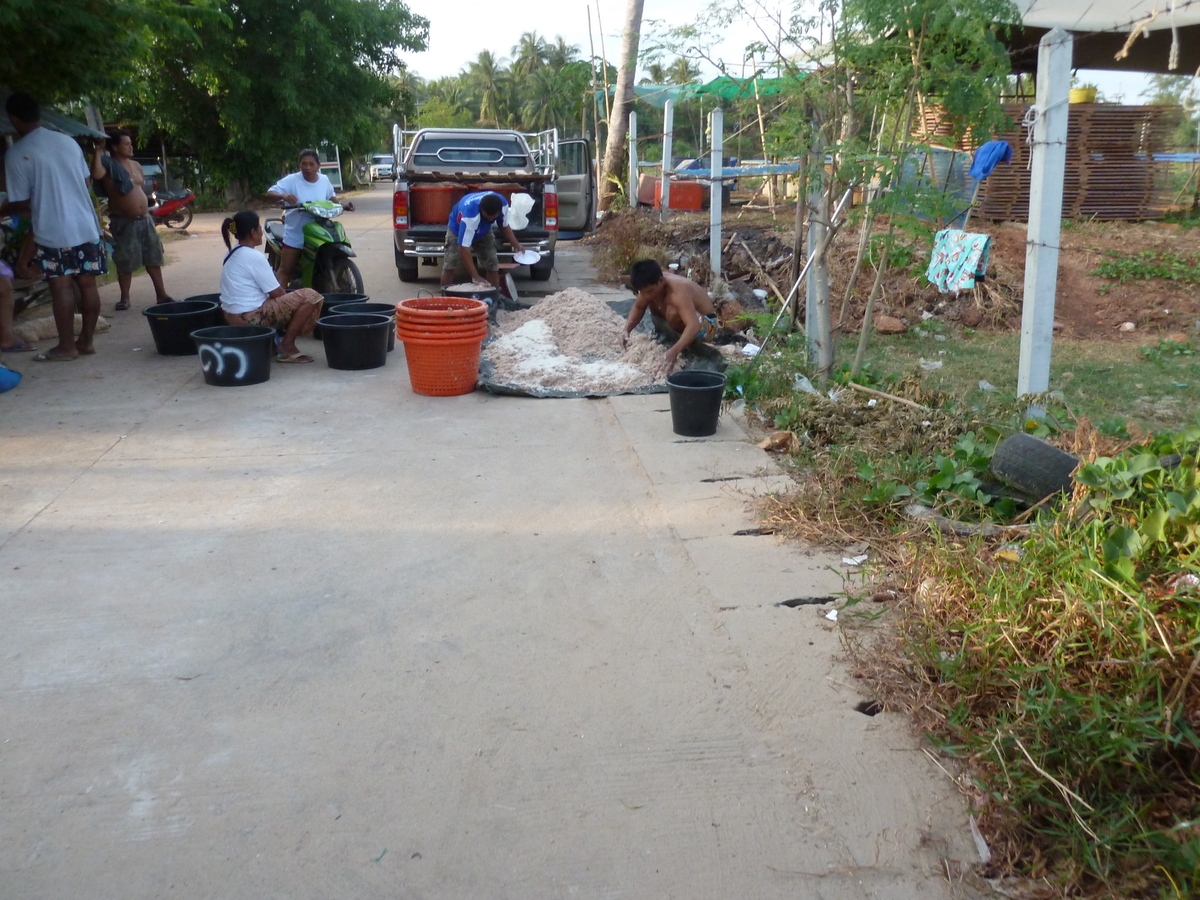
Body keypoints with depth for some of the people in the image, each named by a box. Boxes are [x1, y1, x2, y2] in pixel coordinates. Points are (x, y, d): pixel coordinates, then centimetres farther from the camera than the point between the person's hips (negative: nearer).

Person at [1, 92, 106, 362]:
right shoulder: (68, 141, 7)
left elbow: (22, 202, -6)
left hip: (53, 232, -5)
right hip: (86, 226, 5)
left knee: (62, 288, 1)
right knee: (87, 284, 8)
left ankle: (66, 346, 6)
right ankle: (86, 340, 15)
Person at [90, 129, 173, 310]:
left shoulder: (136, 165, 12)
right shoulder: (108, 165, -8)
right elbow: (96, 174, -31)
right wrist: (98, 151, -24)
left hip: (144, 219, 6)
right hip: (124, 222, -6)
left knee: (153, 258, 7)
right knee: (126, 263, 0)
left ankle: (161, 295, 13)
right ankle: (124, 298, 12)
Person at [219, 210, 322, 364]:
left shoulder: (231, 254, 13)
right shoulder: (254, 257, -15)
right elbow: (276, 293, -12)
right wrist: (290, 300, 8)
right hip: (250, 319, -10)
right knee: (310, 296, -12)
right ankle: (287, 347, -8)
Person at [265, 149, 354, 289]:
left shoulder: (324, 181, 3)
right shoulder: (292, 180, -11)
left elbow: (332, 197, 21)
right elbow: (270, 192, -16)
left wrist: (344, 205, 3)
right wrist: (283, 196, -37)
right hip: (295, 233, -4)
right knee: (285, 269, -3)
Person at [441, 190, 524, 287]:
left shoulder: (503, 204, -30)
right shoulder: (470, 214, -47)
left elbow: (504, 226, -6)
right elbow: (464, 248, -45)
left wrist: (516, 244, -20)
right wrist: (475, 276, -46)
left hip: (483, 231, 4)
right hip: (458, 229, -4)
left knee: (493, 266, -5)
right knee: (450, 267, -16)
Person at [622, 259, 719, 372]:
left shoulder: (678, 292, -38)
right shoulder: (651, 285, -14)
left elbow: (693, 326, -50)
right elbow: (638, 307, 5)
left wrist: (675, 350, -64)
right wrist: (627, 330, -13)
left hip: (707, 325, -8)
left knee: (673, 312, -37)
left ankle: (689, 344, -9)